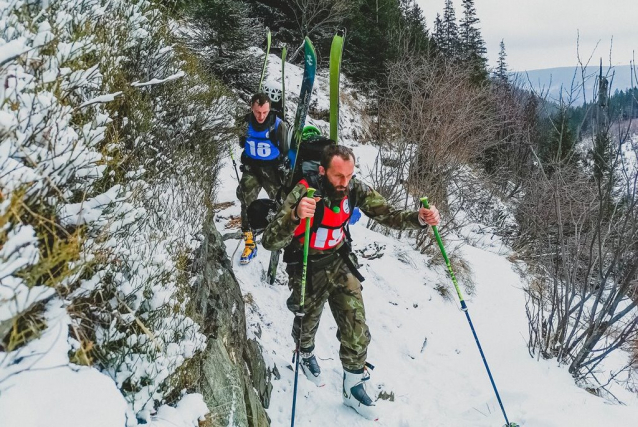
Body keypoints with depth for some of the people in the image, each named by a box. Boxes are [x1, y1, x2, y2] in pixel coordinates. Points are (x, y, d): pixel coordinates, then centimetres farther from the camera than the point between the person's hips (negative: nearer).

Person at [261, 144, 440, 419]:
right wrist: (295, 216, -57)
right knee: (307, 323, 21)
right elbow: (270, 242, -37)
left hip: (340, 264, 3)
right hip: (308, 269, -3)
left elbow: (388, 215, -12)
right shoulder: (303, 193, -30)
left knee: (357, 331, -1)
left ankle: (353, 387, 23)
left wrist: (419, 218, -33)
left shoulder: (355, 190, -17)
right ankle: (306, 354, 57)